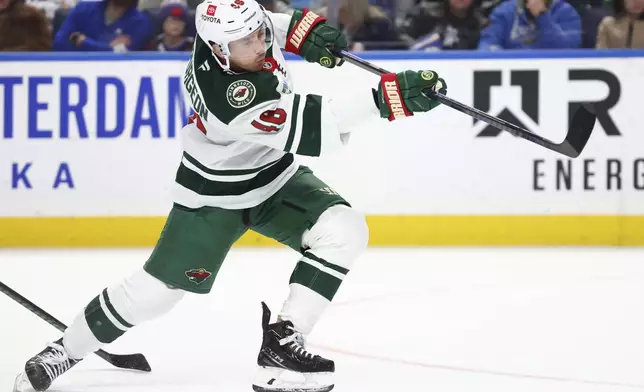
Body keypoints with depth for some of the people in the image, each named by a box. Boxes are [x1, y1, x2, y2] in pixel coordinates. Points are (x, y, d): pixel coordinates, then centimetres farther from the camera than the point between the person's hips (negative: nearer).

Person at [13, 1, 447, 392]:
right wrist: (384, 97, -51)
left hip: (276, 175, 7)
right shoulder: (226, 94, -39)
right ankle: (65, 350, 25)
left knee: (344, 229, -18)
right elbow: (308, 129, -45)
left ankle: (281, 345, -14)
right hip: (215, 195, -7)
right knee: (156, 289, 1)